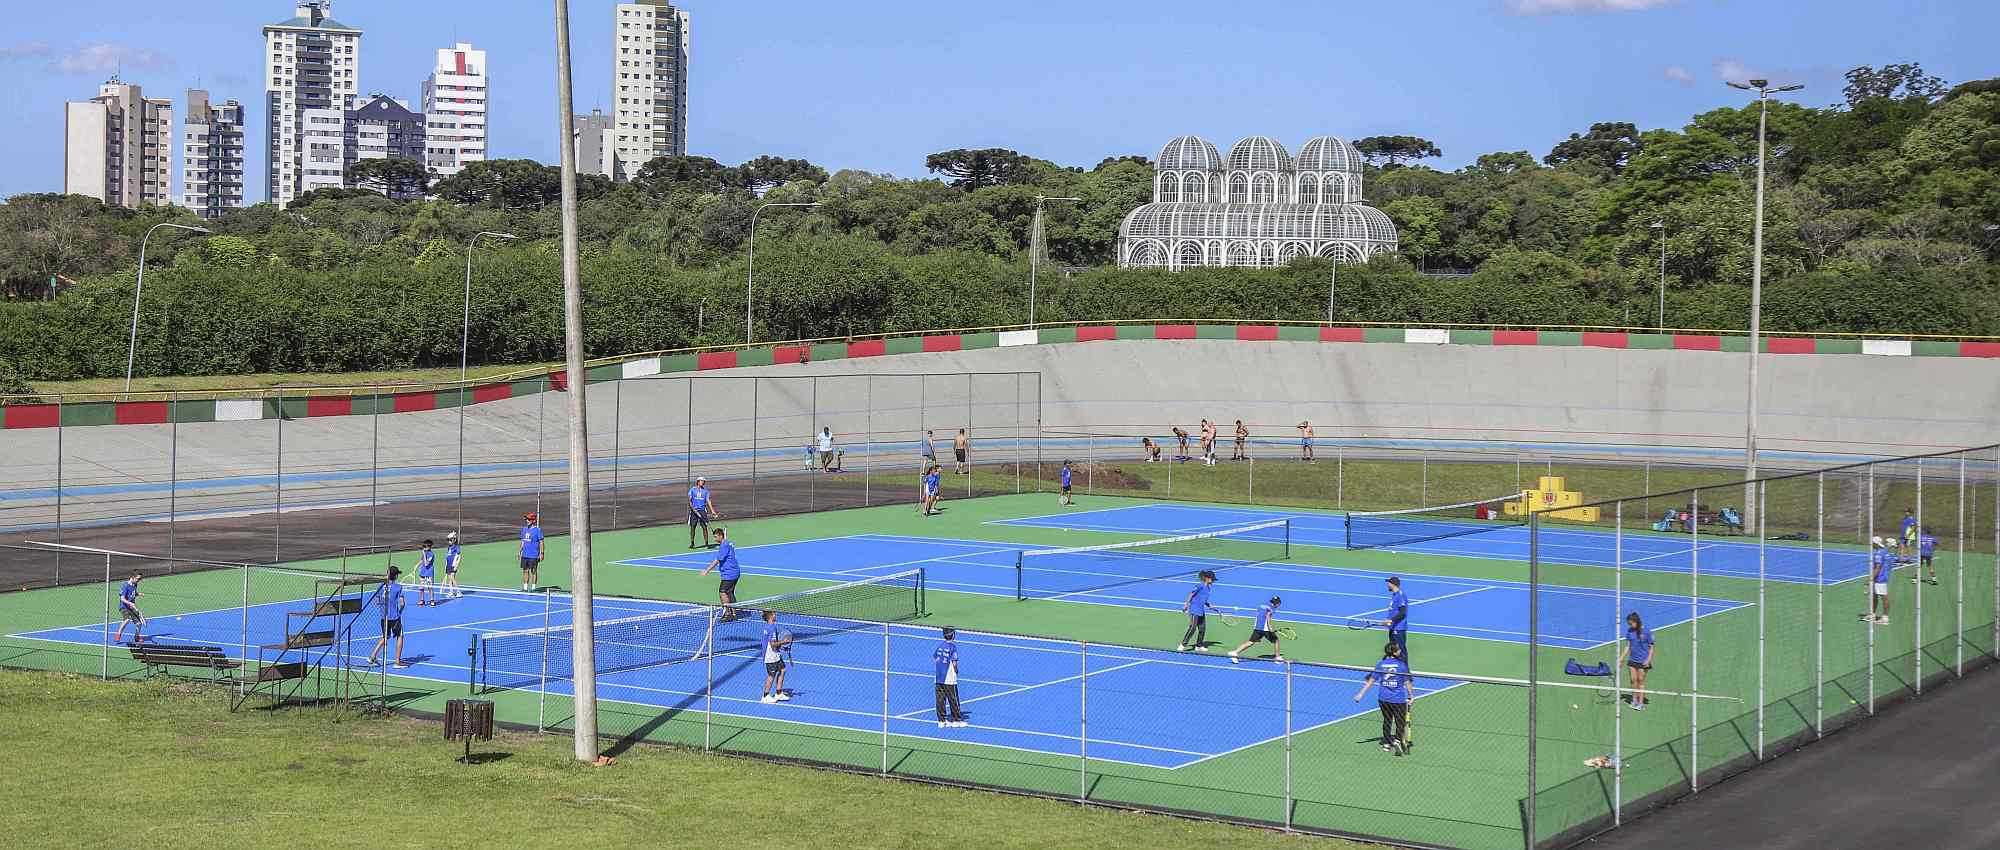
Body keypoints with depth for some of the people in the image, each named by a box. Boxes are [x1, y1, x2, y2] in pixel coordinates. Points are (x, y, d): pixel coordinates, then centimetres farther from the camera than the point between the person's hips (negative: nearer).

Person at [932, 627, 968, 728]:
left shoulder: (940, 644, 5)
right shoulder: (953, 646, -12)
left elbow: (933, 657, 10)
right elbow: (954, 663, -15)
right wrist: (956, 672, 3)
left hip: (939, 677, 5)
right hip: (949, 678, -5)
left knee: (940, 700, 8)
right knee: (953, 700, 4)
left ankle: (941, 720, 11)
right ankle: (956, 720, 11)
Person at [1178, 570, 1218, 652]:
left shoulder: (1209, 587, 12)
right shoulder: (1200, 586, -13)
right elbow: (1191, 594, -11)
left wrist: (1209, 606, 13)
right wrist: (1186, 604, -13)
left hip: (1201, 611, 9)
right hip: (1194, 610, -9)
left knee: (1202, 628, 9)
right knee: (1192, 628, -11)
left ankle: (1199, 646, 21)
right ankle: (1183, 644, -4)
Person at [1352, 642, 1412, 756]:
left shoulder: (1380, 664, 1)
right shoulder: (1402, 664, -8)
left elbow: (1371, 681, 1)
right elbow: (1407, 682, -4)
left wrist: (1361, 693, 7)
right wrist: (1410, 697, 7)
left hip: (1384, 699, 4)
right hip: (1399, 699, -4)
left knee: (1387, 721, 20)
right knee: (1400, 723, 4)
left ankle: (1386, 744, 26)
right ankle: (1397, 740, -18)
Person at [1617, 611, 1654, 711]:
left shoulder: (1646, 631, -12)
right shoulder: (1629, 631, 2)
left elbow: (1651, 647, -6)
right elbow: (1627, 646, 10)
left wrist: (1648, 660, -14)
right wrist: (1621, 658, 8)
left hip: (1643, 661, -4)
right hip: (1632, 660, 4)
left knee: (1641, 681, 1)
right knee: (1634, 680, 6)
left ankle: (1641, 703, 8)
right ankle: (1634, 700, 17)